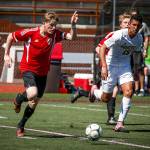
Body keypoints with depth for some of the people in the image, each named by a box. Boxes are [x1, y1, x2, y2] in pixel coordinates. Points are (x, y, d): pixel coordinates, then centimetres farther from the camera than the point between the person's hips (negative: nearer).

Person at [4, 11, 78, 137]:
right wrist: (7, 55, -2)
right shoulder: (31, 33, -17)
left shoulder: (55, 34, -6)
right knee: (32, 94, -30)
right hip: (28, 69, -5)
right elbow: (11, 37, -5)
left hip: (43, 72, 5)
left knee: (34, 102, 10)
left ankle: (21, 126, 30)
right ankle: (19, 99, 6)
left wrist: (73, 25, -30)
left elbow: (72, 37, -13)